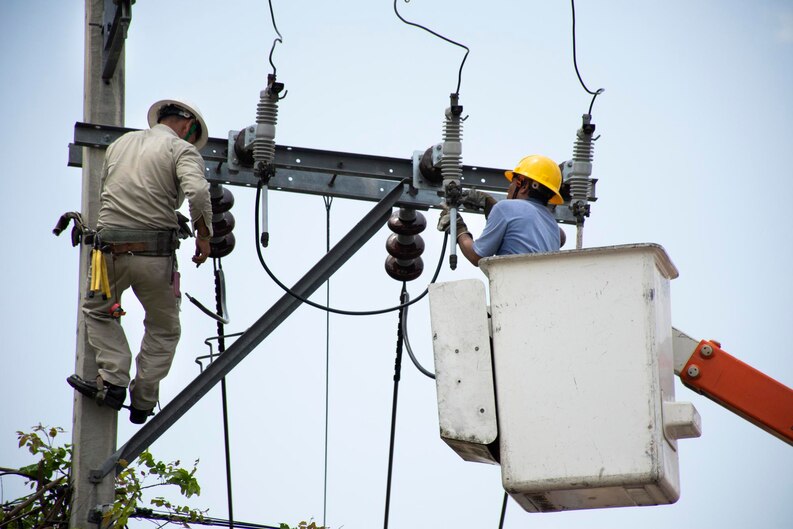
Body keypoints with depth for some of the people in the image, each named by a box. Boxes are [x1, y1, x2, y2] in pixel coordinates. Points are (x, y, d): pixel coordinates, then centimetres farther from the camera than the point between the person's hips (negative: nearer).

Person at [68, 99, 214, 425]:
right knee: (164, 329, 19)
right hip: (155, 254, -3)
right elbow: (197, 192, -19)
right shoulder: (182, 149, 0)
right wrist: (204, 234, -6)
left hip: (110, 250, 3)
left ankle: (113, 380, 9)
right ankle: (143, 401, 12)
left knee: (97, 311, 27)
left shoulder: (121, 143, 17)